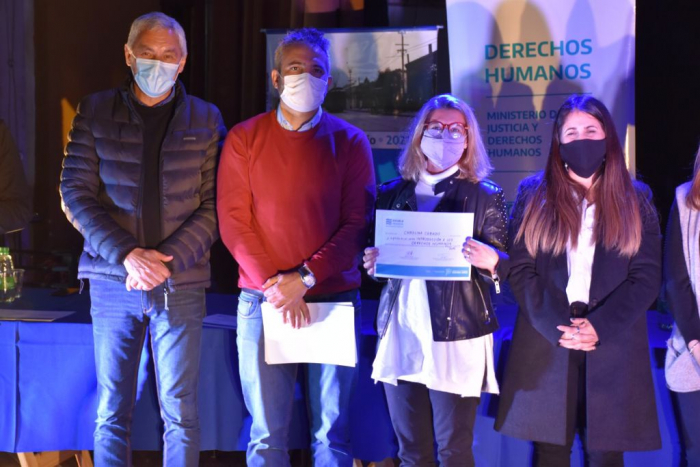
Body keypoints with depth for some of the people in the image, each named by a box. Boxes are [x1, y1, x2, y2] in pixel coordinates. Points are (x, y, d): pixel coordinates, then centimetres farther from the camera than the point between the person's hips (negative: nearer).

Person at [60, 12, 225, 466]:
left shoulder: (205, 119, 5)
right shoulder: (95, 112, 4)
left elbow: (214, 205, 0)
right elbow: (76, 194, -2)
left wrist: (169, 260, -13)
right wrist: (127, 254, -14)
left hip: (180, 285, 0)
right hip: (113, 283, 0)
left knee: (180, 412, 3)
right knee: (112, 411, 5)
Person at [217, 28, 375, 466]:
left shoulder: (350, 142, 4)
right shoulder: (245, 138, 4)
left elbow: (359, 223, -2)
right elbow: (233, 221, -1)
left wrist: (305, 278, -13)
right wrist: (276, 287, -10)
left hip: (334, 298, 0)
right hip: (263, 301, 0)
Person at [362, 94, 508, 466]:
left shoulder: (486, 195, 2)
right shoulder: (391, 194, 11)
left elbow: (504, 266, -1)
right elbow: (376, 253, 16)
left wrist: (490, 260, -23)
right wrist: (371, 262, -6)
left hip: (457, 339, -3)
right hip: (400, 336, 4)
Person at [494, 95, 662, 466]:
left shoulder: (635, 201, 8)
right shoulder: (533, 196, 8)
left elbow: (648, 277, 0)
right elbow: (520, 270, 0)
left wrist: (598, 327, -14)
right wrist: (556, 327, -14)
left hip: (613, 346, 0)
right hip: (546, 342, 0)